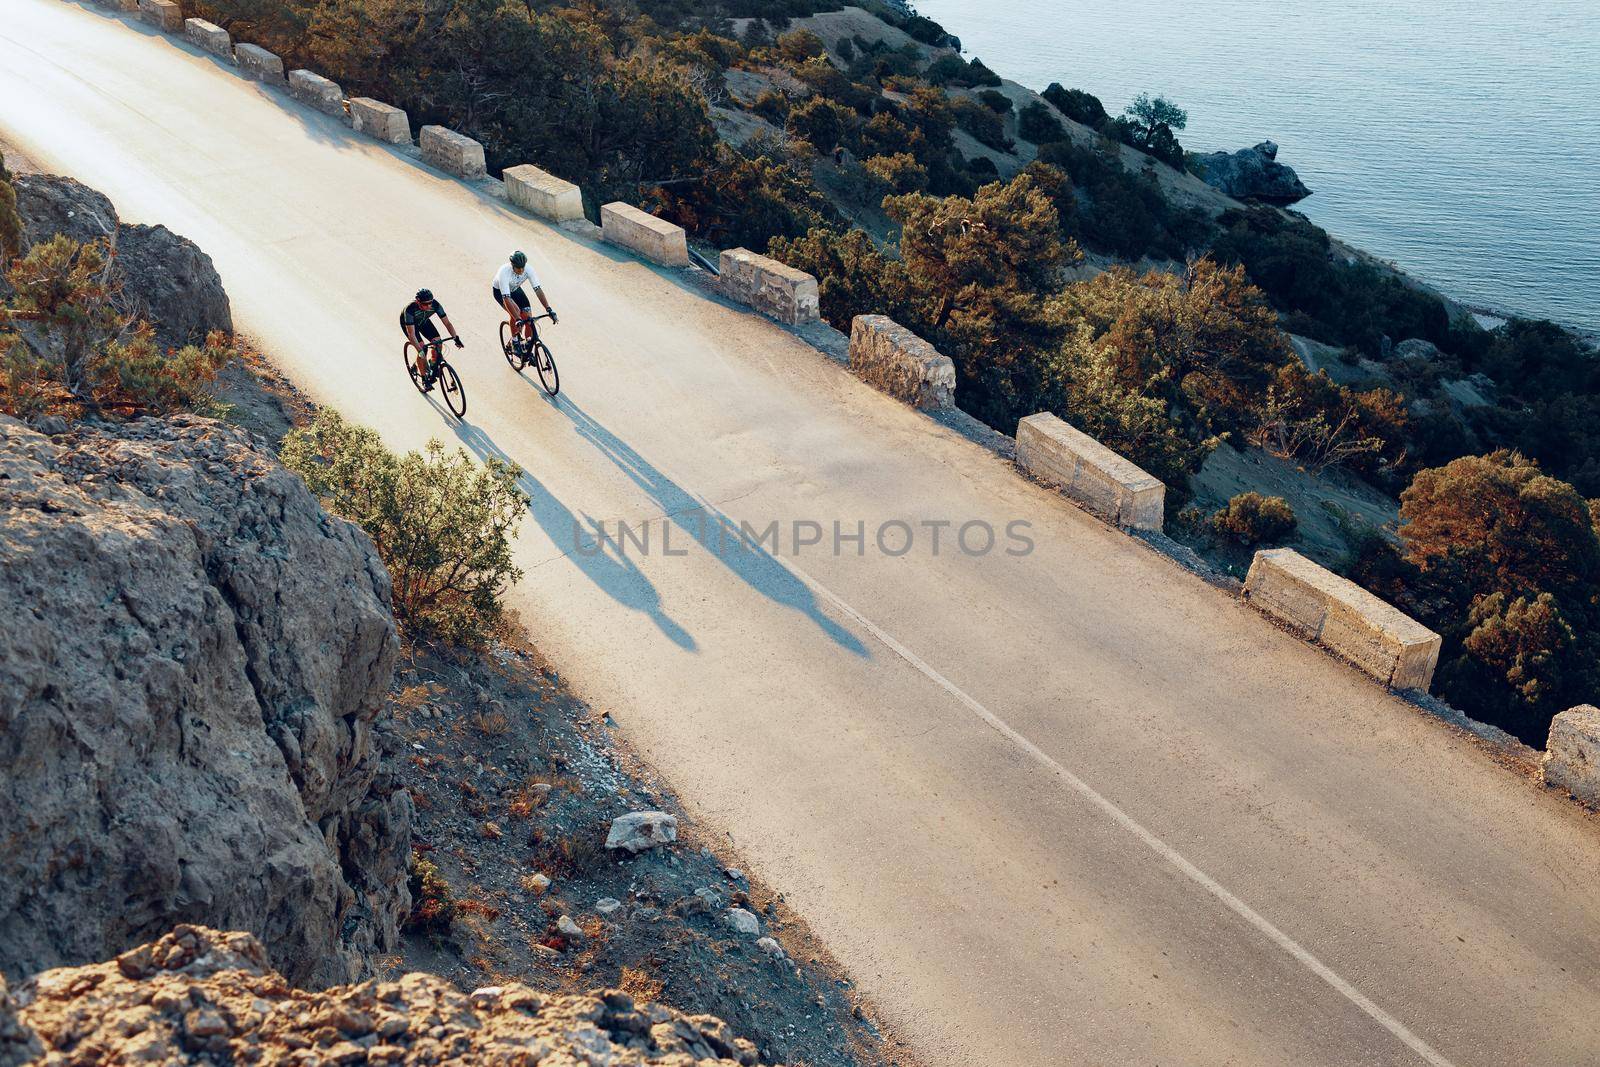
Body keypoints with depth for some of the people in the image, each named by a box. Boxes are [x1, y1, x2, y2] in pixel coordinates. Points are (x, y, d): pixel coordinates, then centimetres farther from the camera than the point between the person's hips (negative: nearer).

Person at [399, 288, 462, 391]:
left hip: (423, 321, 4)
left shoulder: (435, 305, -33)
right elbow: (411, 333, -43)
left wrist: (456, 337, -38)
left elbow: (447, 322, -26)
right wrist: (420, 350, -51)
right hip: (407, 323, -4)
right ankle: (425, 380, -7)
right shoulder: (410, 309, -42)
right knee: (422, 348, -19)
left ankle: (433, 367, 9)